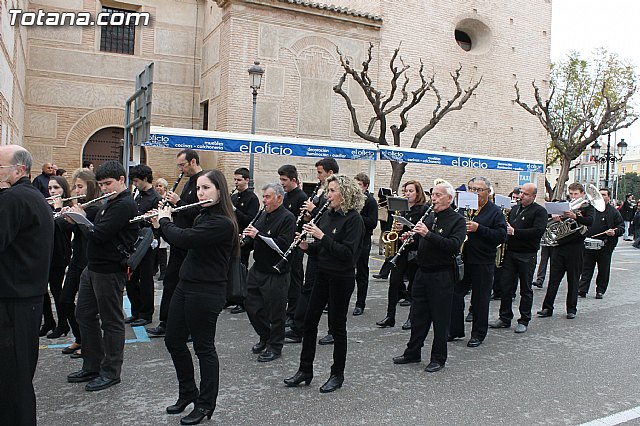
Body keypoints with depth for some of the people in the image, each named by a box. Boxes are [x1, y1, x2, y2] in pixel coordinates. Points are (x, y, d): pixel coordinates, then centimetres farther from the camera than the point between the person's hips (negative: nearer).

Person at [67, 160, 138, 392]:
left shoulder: (125, 205, -17)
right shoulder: (110, 203, 14)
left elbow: (98, 235, -24)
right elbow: (95, 228, 14)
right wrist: (80, 217, -2)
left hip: (110, 270, -10)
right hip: (93, 267, 10)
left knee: (111, 321, 2)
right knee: (84, 314, 17)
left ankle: (111, 372, 15)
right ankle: (92, 366, 30)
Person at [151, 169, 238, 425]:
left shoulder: (222, 223, -20)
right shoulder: (202, 216, 10)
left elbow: (184, 239, -26)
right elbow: (182, 244, 18)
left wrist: (165, 221, -8)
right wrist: (161, 226, 7)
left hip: (206, 293, -9)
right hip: (186, 286, 9)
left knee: (204, 348, 4)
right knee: (173, 341, 17)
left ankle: (205, 404, 22)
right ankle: (188, 392, 35)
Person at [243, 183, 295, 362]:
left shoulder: (288, 218, -14)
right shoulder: (263, 215, 11)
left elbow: (283, 245, -26)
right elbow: (254, 240, 22)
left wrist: (258, 235, -26)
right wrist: (246, 238, -1)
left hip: (276, 273, -8)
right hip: (258, 269, 8)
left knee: (275, 312, 3)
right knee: (251, 305, 14)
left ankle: (275, 347, 20)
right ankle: (265, 337, 34)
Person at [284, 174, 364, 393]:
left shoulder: (353, 219, -15)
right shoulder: (327, 215, 8)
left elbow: (348, 253, -24)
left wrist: (322, 236, -26)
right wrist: (307, 246, -5)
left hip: (341, 278, -7)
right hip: (322, 274, 7)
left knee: (337, 325, 4)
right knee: (310, 321, 10)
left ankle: (337, 375, 21)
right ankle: (305, 370, 24)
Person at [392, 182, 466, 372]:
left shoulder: (457, 220, -8)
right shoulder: (430, 217, 12)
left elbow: (454, 245, -24)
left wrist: (428, 234, -27)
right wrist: (411, 237, -1)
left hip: (442, 276, -7)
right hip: (422, 272, 7)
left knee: (440, 319, 4)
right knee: (418, 315, 15)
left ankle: (438, 358, 18)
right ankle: (413, 352, 28)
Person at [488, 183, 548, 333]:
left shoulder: (539, 211, -5)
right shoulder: (514, 209, 15)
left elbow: (538, 231, -20)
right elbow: (506, 227, 24)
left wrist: (514, 232, -20)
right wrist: (505, 228, 2)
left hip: (527, 255, -5)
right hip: (510, 252, 6)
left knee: (526, 289, 5)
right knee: (505, 286, 6)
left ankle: (524, 321, 15)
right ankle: (505, 318, 16)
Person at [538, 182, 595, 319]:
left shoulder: (587, 207, 3)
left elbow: (590, 221, -16)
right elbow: (549, 214, 8)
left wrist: (575, 216, -33)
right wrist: (554, 216, -15)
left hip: (575, 247, -3)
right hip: (560, 245, 3)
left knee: (573, 280, 5)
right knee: (553, 278, 1)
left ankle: (571, 309, 16)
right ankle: (547, 308, 4)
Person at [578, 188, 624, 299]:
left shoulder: (613, 212, 3)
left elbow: (621, 227, 2)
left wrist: (614, 232, -16)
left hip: (605, 246, -2)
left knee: (603, 269, 7)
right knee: (586, 268, 2)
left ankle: (600, 291, 19)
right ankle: (582, 290, 3)